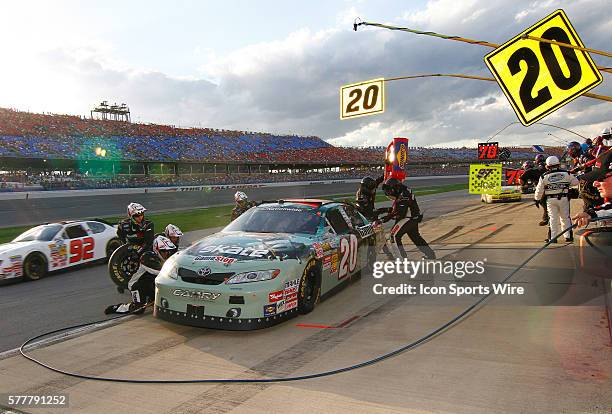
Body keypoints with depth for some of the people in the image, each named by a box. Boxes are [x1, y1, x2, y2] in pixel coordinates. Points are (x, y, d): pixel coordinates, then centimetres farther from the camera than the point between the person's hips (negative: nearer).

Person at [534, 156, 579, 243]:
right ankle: (568, 236, 18)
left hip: (551, 200, -1)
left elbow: (539, 190, 2)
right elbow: (575, 182, 9)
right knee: (565, 217, 12)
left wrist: (537, 199, 13)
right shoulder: (566, 173, 0)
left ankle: (553, 238, 4)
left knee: (552, 218, 4)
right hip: (564, 198, 1)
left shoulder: (544, 176, -3)